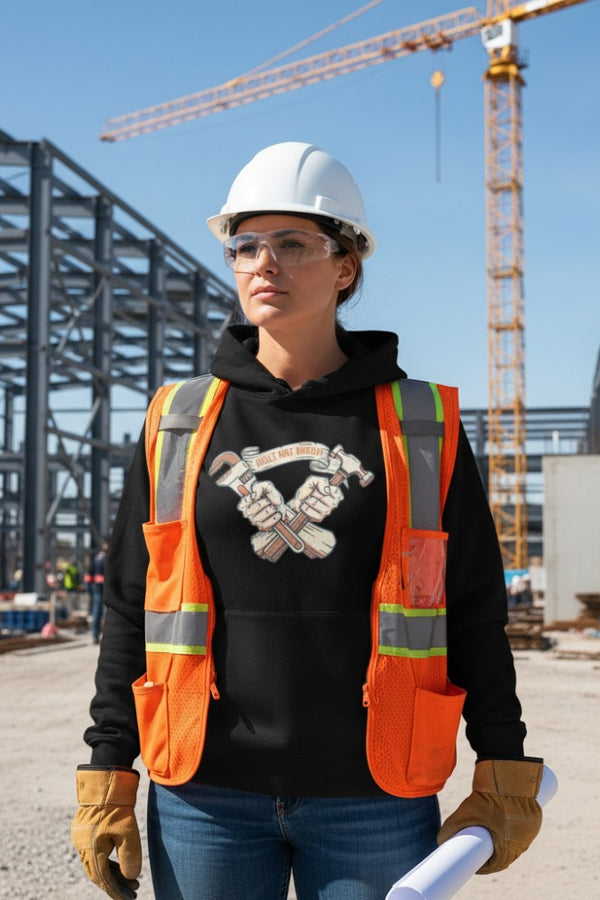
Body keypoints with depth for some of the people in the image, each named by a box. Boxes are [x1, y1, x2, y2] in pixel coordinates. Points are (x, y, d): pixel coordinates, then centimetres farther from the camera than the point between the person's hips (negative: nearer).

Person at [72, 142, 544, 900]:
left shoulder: (420, 424, 3)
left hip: (375, 806, 0)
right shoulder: (178, 424, 5)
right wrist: (107, 773, 3)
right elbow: (129, 607, 7)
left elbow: (475, 612, 5)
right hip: (206, 799, 1)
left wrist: (505, 774, 3)